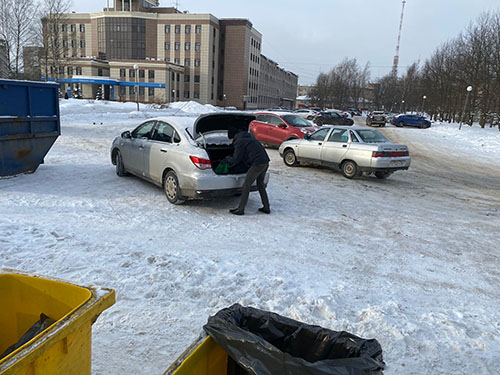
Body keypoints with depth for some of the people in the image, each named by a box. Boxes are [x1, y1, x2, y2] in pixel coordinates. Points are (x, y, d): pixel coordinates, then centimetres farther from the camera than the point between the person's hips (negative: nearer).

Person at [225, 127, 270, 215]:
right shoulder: (249, 138, 24)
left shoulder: (239, 142, -4)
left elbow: (236, 159, -4)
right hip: (265, 162, 9)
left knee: (246, 186, 0)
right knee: (260, 185, 21)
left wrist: (227, 159, 16)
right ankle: (266, 207, 24)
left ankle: (240, 209, 4)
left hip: (257, 164, -9)